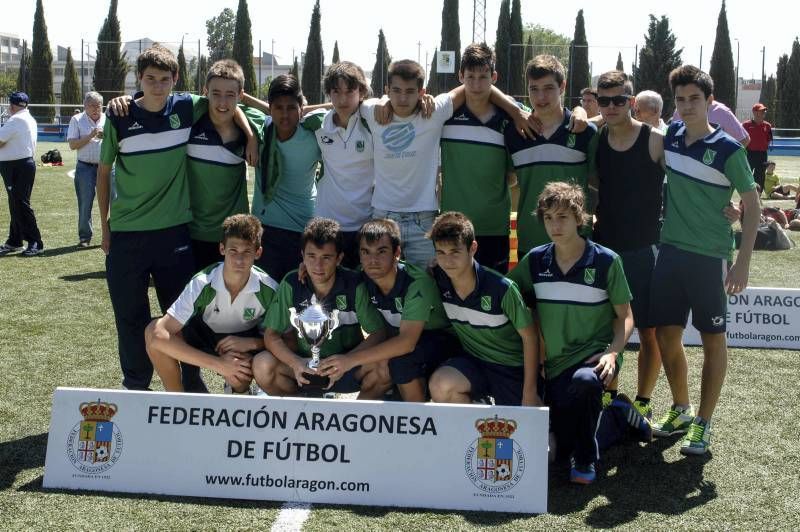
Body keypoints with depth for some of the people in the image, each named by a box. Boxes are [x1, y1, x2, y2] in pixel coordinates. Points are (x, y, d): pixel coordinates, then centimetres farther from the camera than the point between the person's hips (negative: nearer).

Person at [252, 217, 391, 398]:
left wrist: (348, 360, -31)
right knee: (262, 366, -26)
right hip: (305, 364, 1)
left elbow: (378, 333, -13)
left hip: (347, 366, -1)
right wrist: (295, 363, -29)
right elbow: (271, 335, -9)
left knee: (386, 366, -29)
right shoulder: (291, 284, -10)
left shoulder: (354, 285, -13)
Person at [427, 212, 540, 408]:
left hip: (512, 368, -2)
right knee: (440, 385, -29)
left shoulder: (502, 288, -23)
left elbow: (529, 337, -13)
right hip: (472, 359, 3)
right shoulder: (438, 280, -12)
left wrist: (530, 393, -12)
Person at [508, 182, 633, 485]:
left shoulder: (606, 261, -8)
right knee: (562, 443, 1)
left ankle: (585, 460, -16)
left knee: (584, 381, -40)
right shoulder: (535, 260, 1)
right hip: (555, 363, 5)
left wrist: (612, 352, -20)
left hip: (594, 354, -4)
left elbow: (625, 316, -1)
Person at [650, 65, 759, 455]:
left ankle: (703, 423, 14)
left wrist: (743, 262, -12)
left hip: (710, 256, -5)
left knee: (712, 338, 5)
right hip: (671, 249, 5)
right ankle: (680, 409, 28)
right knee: (666, 333, 9)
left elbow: (751, 204, -7)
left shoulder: (727, 150, -11)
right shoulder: (672, 135, 4)